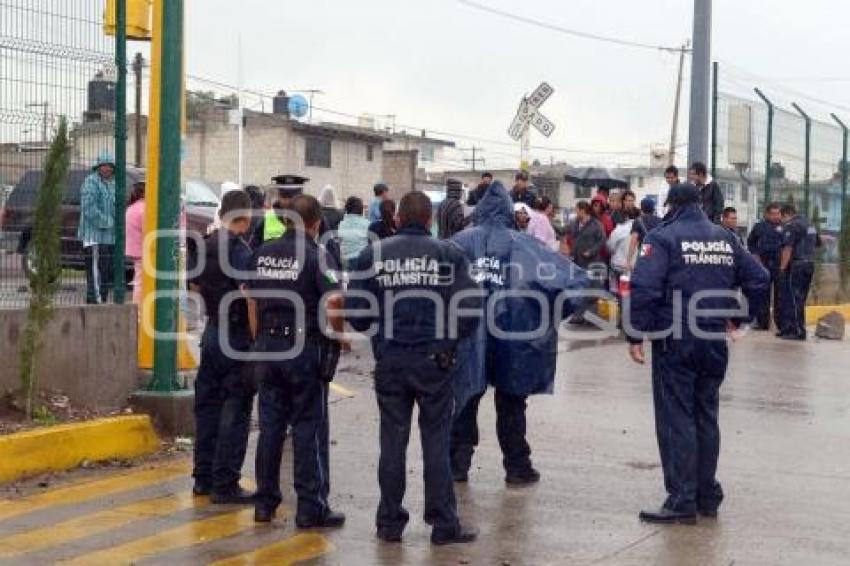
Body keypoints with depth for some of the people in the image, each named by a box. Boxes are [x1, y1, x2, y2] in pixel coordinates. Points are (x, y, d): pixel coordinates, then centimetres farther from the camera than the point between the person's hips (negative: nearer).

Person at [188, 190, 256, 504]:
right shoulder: (239, 250, -16)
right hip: (238, 337, -8)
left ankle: (204, 477, 22)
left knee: (208, 406, 15)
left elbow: (194, 285, 20)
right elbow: (249, 294, -23)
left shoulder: (203, 246, 7)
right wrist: (257, 337, -18)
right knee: (235, 413, -2)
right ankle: (225, 484, 1)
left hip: (212, 333, 8)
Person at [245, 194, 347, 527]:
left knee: (270, 424, 12)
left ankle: (265, 503, 17)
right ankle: (311, 508, 2)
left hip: (268, 346, 5)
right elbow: (332, 305, -20)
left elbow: (252, 301, 13)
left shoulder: (263, 254, 8)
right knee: (309, 427, 0)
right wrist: (339, 336, -3)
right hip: (306, 348, -5)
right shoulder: (317, 257, -11)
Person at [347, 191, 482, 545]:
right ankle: (444, 523, 9)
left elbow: (355, 310, -1)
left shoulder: (373, 255, 0)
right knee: (436, 442, 6)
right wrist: (450, 339, 11)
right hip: (434, 360, -1)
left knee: (392, 442, 10)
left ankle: (390, 522, 16)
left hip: (389, 360, 1)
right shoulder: (449, 254, -3)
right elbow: (470, 307, -6)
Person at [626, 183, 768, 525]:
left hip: (674, 342, -6)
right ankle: (708, 497, 20)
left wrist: (634, 335, -12)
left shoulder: (663, 237, -8)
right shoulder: (725, 239, 10)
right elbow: (758, 280, 12)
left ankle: (682, 502, -3)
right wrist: (740, 317, 19)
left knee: (676, 420, -2)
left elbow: (644, 288, -18)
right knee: (706, 417, 14)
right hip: (714, 342, 6)